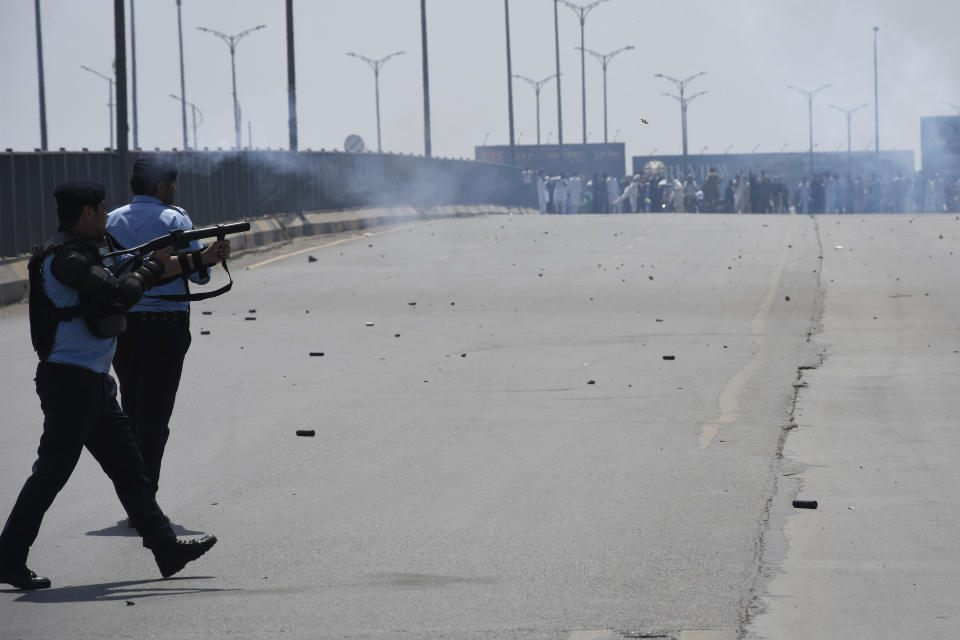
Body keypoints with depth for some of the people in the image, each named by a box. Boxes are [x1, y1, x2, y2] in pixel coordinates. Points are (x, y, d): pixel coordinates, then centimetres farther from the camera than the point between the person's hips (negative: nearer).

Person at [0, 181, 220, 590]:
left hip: (94, 382, 10)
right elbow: (118, 293, -26)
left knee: (128, 466, 12)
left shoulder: (82, 252, 15)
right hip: (69, 381, -10)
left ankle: (166, 548, 16)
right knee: (51, 472, -6)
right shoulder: (65, 256, -17)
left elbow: (115, 287, 18)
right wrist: (154, 268, -10)